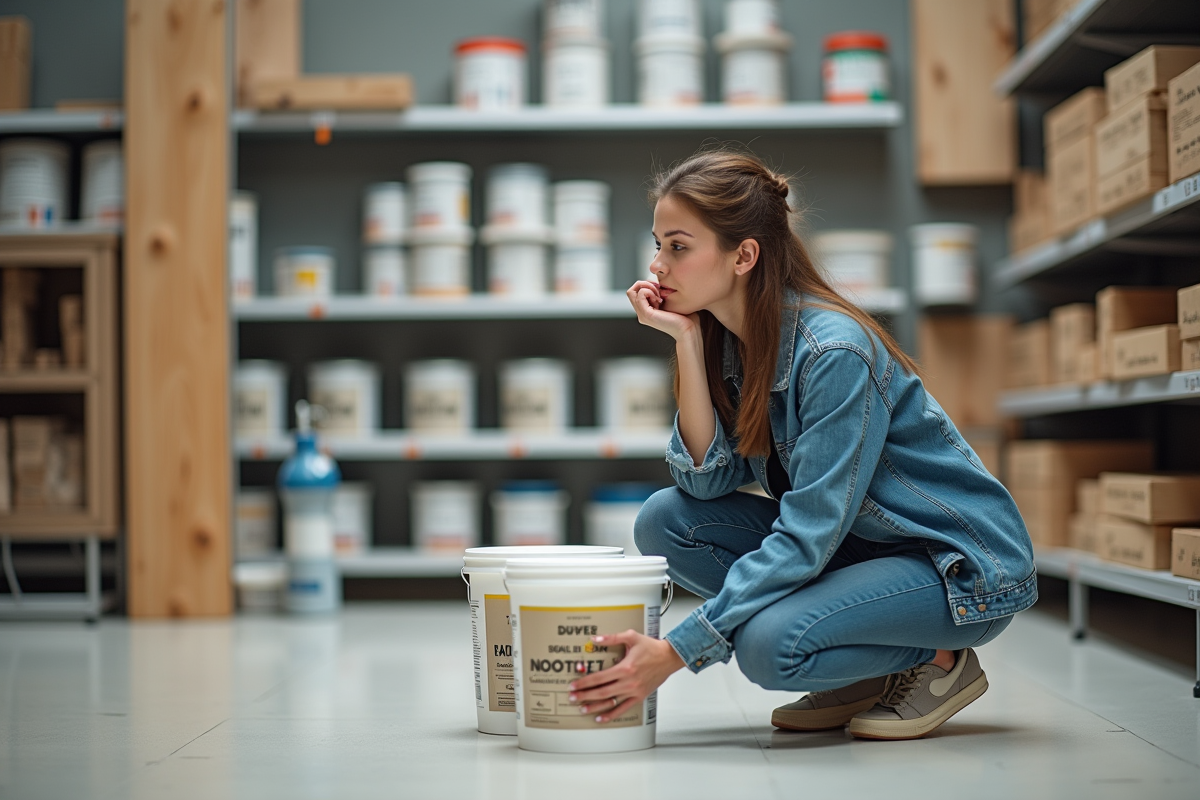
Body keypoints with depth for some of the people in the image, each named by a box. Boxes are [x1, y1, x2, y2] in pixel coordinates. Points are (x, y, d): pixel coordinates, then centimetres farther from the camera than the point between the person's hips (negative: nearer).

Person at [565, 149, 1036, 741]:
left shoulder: (836, 353, -26)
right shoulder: (727, 337, -2)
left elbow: (807, 536, -29)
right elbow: (709, 480, -9)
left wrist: (676, 651, -33)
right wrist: (686, 342, -17)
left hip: (967, 566, -8)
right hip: (850, 544, 9)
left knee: (771, 644, -32)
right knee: (665, 521, -10)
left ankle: (941, 662, -1)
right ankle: (863, 677, 3)